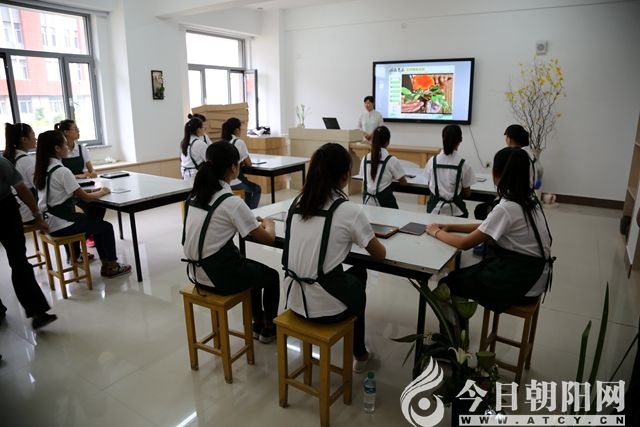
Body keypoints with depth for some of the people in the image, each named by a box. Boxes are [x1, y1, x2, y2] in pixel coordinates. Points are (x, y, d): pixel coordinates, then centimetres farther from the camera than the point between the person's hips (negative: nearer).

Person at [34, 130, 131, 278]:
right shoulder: (62, 171, -21)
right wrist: (102, 192, 1)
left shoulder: (43, 169, 7)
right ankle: (111, 267, 19)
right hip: (60, 225, -9)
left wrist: (91, 190, 6)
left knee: (97, 221, 22)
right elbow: (86, 198, -17)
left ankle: (105, 264, 25)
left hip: (49, 222, 9)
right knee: (106, 227, 7)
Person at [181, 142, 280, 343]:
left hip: (196, 271, 7)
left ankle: (258, 323, 43)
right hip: (219, 275, -7)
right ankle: (269, 328, 36)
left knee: (254, 269, 31)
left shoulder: (195, 194, 2)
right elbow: (268, 238, -13)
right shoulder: (232, 202, -21)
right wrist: (268, 224, 9)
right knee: (271, 275, 20)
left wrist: (253, 221, 16)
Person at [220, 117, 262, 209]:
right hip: (233, 181, -7)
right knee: (257, 189, 19)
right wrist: (243, 162, 15)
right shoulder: (239, 142, -12)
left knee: (249, 186, 31)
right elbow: (249, 164, -4)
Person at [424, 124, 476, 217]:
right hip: (454, 211, -2)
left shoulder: (432, 161, -3)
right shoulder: (463, 164, -8)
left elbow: (430, 186, 7)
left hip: (435, 209, 2)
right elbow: (467, 194, 1)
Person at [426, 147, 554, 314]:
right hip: (530, 273, 8)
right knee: (461, 274, 13)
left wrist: (437, 233, -4)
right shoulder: (527, 199, 2)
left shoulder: (506, 208, -25)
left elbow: (465, 243, -20)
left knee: (450, 281, 4)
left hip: (521, 282, -8)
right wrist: (450, 227, 6)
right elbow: (485, 228, 12)